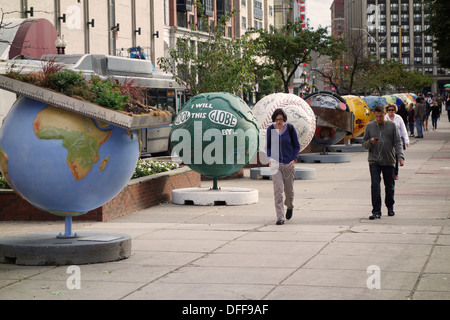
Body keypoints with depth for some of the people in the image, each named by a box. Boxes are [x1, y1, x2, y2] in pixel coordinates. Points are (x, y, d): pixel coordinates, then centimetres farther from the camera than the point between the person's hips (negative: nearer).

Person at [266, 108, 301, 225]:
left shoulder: (290, 128, -4)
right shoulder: (270, 129, 0)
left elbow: (297, 146, 4)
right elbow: (268, 146, 11)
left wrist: (294, 159, -7)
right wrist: (270, 158, -6)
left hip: (289, 163, 0)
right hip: (276, 164, 1)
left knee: (289, 190, 10)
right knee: (277, 190, -11)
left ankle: (289, 207, 43)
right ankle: (280, 218, -11)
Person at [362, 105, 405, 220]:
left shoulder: (392, 126, 3)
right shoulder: (369, 126, 6)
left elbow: (397, 143, 1)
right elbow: (364, 144, 9)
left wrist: (400, 156, -14)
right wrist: (370, 142, -13)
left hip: (389, 161, 0)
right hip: (374, 161, 0)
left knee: (390, 186, 9)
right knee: (375, 185, -12)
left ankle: (390, 207, 31)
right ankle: (376, 211, -10)